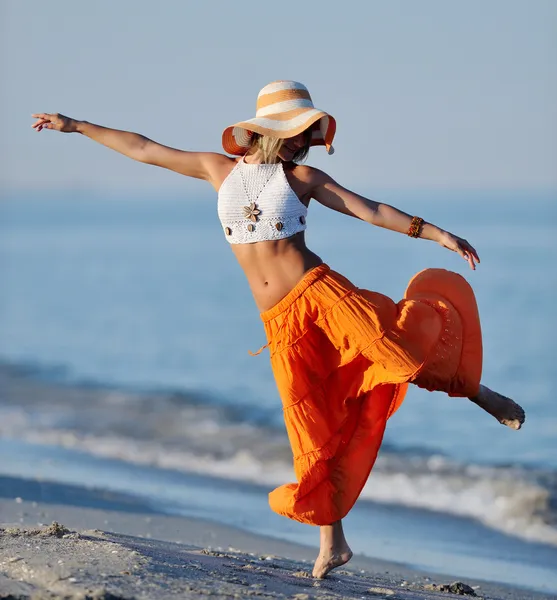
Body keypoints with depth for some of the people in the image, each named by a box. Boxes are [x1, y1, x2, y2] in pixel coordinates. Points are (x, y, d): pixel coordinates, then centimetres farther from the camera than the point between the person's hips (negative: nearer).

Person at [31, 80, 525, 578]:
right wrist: (76, 126, 21)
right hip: (282, 325, 1)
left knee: (396, 341, -19)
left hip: (320, 295, -1)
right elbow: (144, 150, 17)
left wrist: (435, 232, -3)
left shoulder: (303, 178, 7)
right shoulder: (219, 169, 11)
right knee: (315, 434, 1)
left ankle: (477, 393, 9)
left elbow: (371, 211, 5)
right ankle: (333, 543, 9)